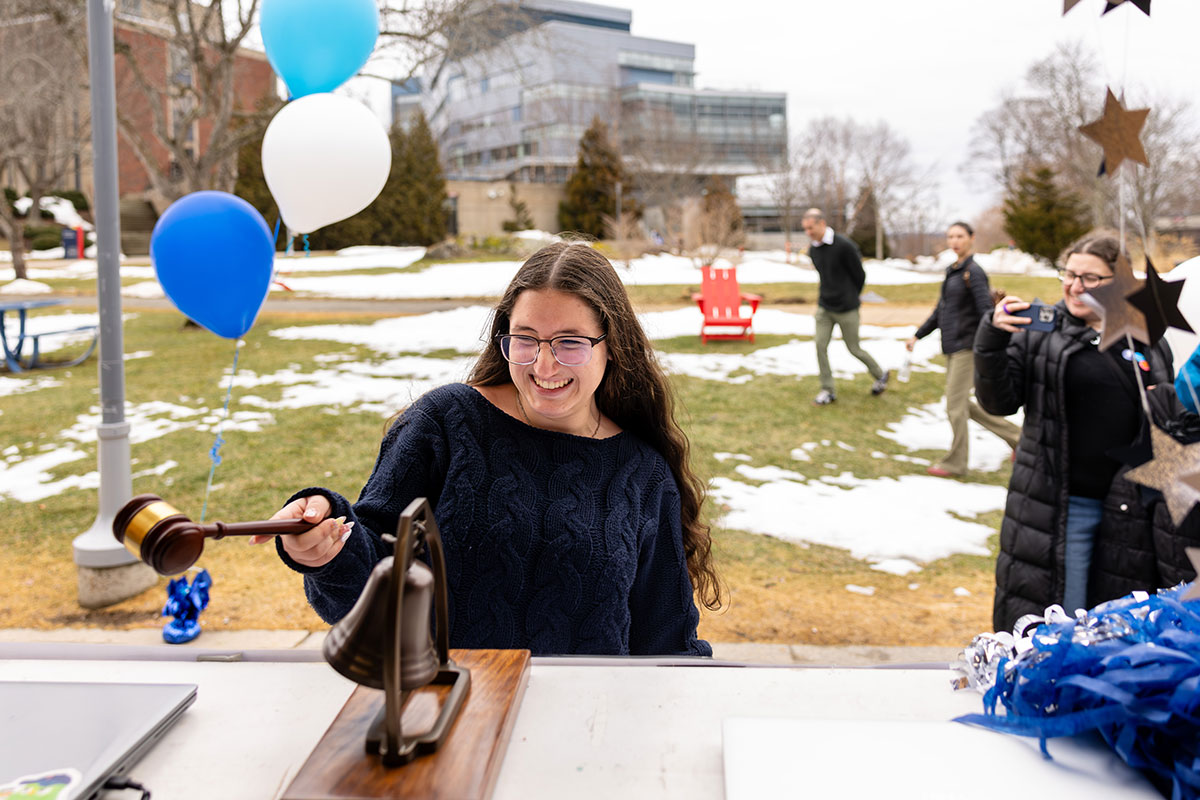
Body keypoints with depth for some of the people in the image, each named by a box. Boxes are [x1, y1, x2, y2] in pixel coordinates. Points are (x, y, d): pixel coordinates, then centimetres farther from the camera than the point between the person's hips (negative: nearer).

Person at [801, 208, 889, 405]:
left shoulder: (844, 245, -17)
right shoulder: (813, 250, 3)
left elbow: (860, 275, -7)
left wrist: (850, 298, 5)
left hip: (846, 309, -5)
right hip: (824, 307, 5)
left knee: (854, 349, 6)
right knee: (820, 346, -4)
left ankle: (880, 375, 31)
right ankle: (828, 391, 7)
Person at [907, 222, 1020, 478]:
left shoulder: (974, 272, -11)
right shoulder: (952, 271, 14)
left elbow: (986, 312, -18)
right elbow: (940, 310, 22)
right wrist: (917, 335, 22)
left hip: (967, 347, -9)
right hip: (952, 348, 9)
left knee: (955, 405, -3)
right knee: (963, 404, 13)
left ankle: (955, 462, 10)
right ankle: (1015, 436, 25)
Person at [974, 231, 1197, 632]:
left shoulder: (1148, 342, 8)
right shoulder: (1039, 331, -2)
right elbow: (998, 402, -8)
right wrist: (992, 339, -21)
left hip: (1131, 511, 3)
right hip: (1060, 508, -3)